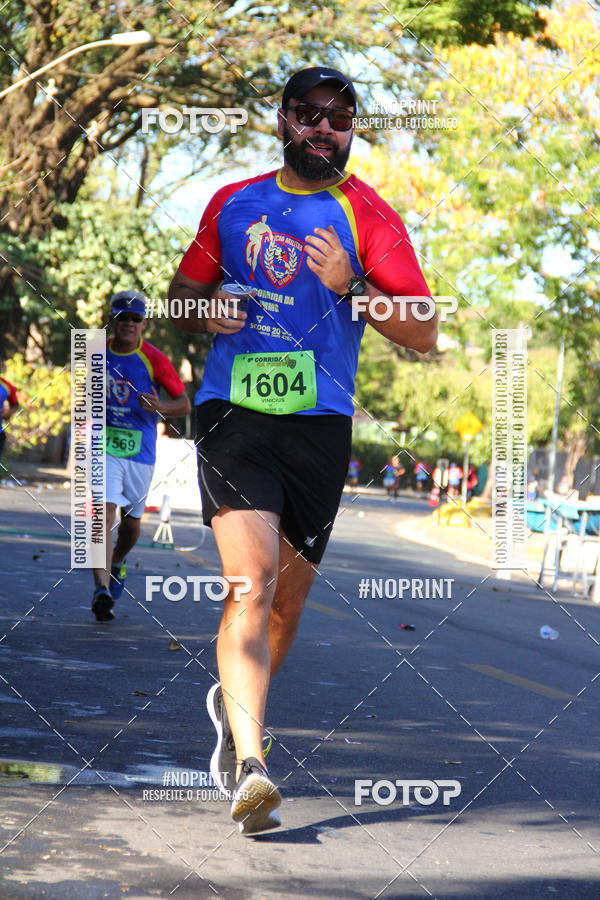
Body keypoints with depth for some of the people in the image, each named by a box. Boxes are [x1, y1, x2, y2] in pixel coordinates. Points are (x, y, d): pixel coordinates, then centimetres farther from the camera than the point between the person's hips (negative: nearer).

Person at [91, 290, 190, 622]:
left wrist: (159, 407, -22)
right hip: (104, 447, 0)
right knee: (106, 511, -18)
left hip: (140, 450, 0)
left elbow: (184, 404, -3)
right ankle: (102, 589, -24)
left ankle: (117, 563, 45)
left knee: (131, 521, 13)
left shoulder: (154, 359, -5)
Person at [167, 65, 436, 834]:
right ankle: (250, 765, -25)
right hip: (232, 413, 0)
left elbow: (423, 334, -3)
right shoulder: (233, 204, 12)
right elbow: (183, 297, 21)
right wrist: (206, 315, -2)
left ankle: (233, 702, 39)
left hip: (320, 423, 1)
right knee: (252, 578, -19)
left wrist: (351, 288, -19)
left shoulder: (369, 216, 2)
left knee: (289, 593, 11)